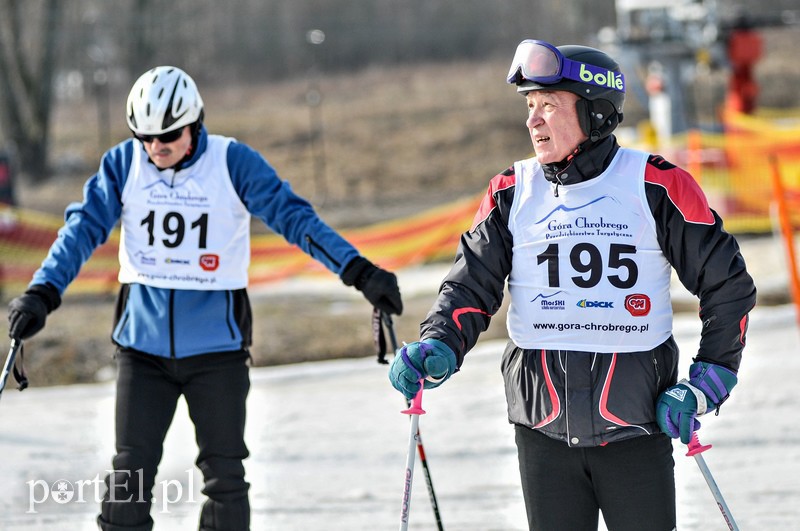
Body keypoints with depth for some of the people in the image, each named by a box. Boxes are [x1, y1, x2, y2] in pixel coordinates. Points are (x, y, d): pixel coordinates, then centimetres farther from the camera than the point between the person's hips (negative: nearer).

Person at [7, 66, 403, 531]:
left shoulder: (234, 162, -7)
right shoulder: (123, 165, -2)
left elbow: (295, 218, -9)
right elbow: (84, 229, -4)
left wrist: (359, 272, -17)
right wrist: (42, 293, -17)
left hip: (216, 342, -1)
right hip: (143, 339, 1)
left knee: (223, 473, 3)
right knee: (131, 470, -1)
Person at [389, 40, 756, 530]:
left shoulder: (656, 186, -4)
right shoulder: (512, 193, 6)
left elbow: (729, 285, 2)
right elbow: (472, 288, 5)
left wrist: (706, 385, -2)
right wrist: (437, 350, -15)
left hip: (634, 420, -2)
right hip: (543, 427, 3)